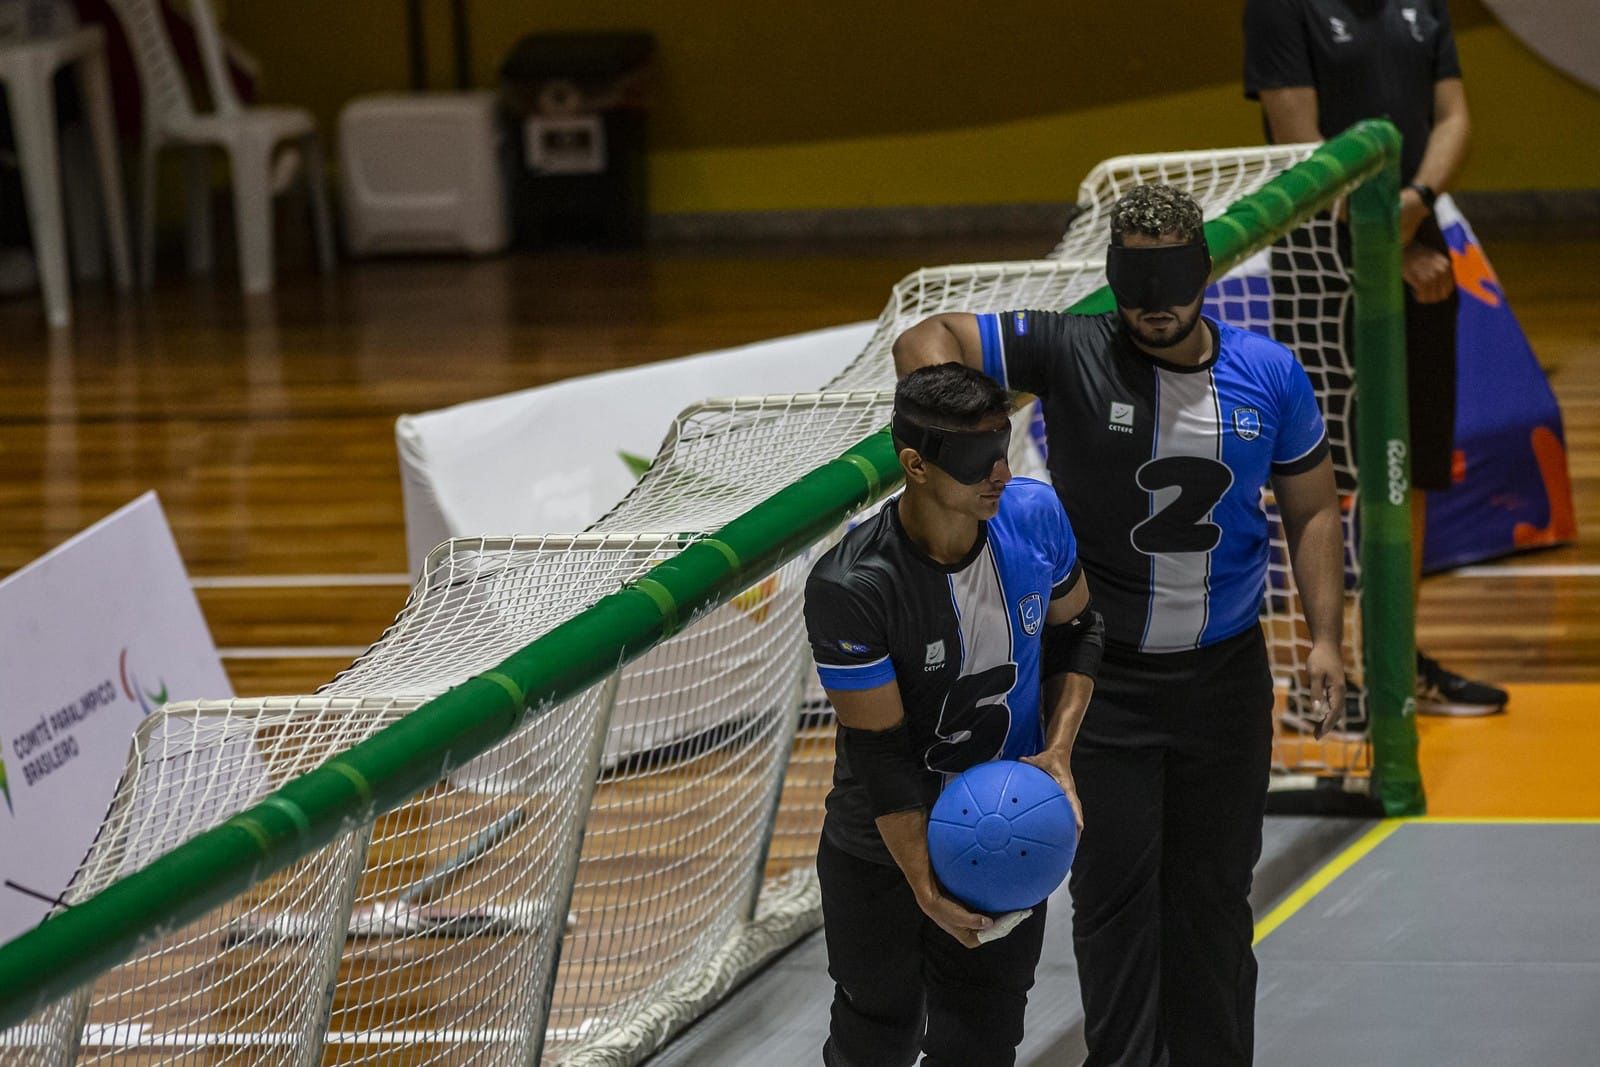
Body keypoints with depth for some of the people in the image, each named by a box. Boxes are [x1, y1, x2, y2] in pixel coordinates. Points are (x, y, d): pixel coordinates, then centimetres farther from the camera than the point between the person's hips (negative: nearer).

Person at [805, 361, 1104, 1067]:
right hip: (883, 850, -4)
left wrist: (1058, 750, -8)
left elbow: (1075, 630, 6)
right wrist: (925, 887, -24)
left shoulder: (1036, 516, -14)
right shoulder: (849, 587, -28)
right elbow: (880, 750, -22)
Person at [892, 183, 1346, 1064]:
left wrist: (1324, 637, 1)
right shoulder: (1072, 352, -10)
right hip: (1105, 674, -3)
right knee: (1114, 891, -2)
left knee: (1215, 893, 12)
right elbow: (926, 340, -11)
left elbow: (1312, 510, 9)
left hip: (1225, 673, 3)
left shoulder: (1268, 375, -1)